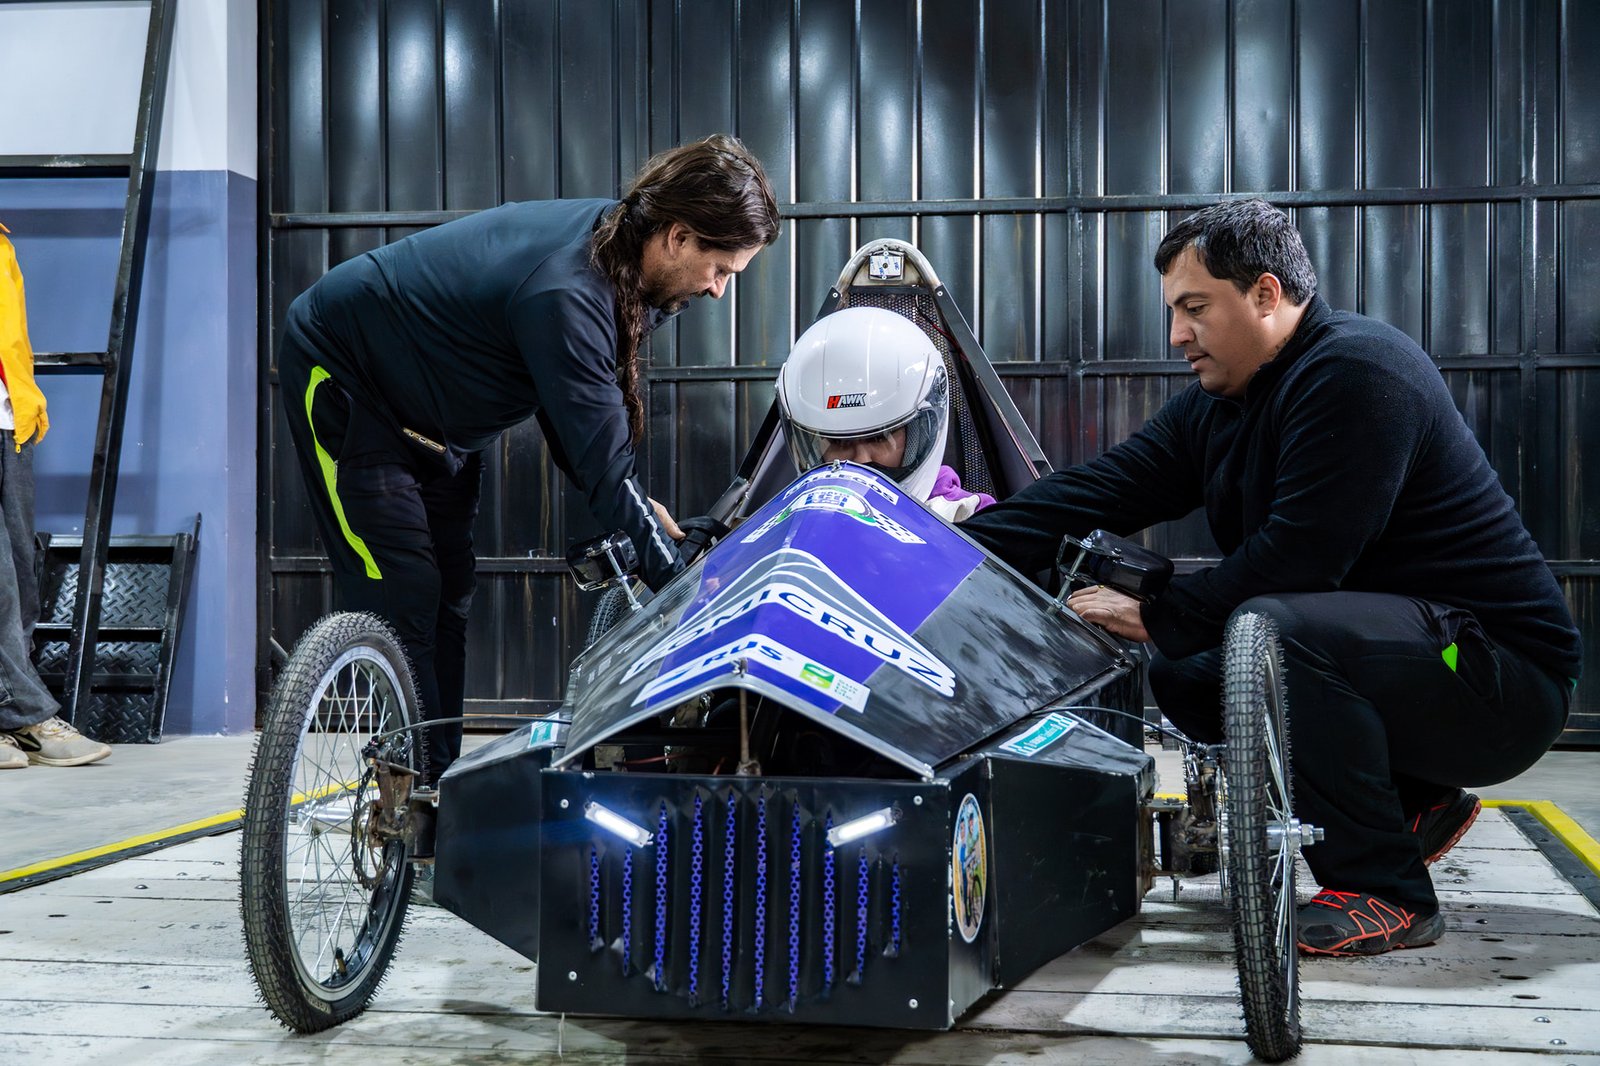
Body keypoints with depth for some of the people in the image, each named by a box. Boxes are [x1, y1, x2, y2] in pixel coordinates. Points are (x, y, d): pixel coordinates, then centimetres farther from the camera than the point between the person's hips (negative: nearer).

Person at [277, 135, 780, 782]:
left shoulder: (615, 247, -10)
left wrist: (635, 506, -15)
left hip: (434, 419, 10)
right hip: (340, 377, -9)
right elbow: (602, 464, -35)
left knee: (447, 598, 8)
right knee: (399, 599, -14)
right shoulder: (567, 294, -38)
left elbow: (575, 413, -3)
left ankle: (438, 788, 14)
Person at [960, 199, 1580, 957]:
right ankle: (1414, 802, 13)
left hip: (1502, 671, -10)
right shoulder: (1216, 406, 10)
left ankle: (1387, 892, -18)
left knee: (1273, 629, -32)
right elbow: (1097, 492, 0)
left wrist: (1155, 618, -17)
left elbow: (1298, 557, -26)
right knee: (1181, 676, 8)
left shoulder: (1357, 372, -19)